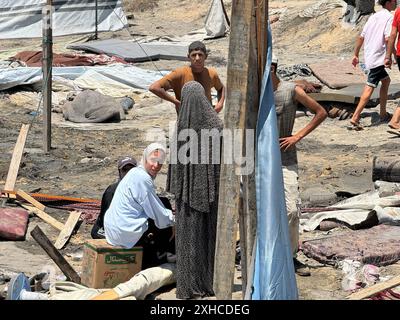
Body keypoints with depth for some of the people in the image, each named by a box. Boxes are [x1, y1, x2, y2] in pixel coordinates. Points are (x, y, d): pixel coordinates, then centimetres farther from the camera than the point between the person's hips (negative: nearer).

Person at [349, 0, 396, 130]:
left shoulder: (373, 17, 16)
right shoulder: (389, 17, -9)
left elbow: (361, 37, 16)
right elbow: (387, 38, -20)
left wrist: (356, 55, 21)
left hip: (369, 55, 9)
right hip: (378, 58, -9)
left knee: (386, 80, 21)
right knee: (370, 87, -8)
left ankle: (383, 114, 26)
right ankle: (355, 118, -14)